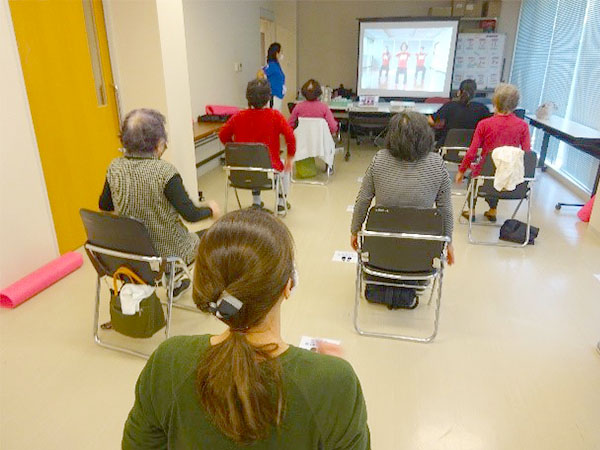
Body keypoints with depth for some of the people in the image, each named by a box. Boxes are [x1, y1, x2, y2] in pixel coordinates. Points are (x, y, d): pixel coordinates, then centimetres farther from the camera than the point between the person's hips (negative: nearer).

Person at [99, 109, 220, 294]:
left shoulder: (115, 168, -9)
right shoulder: (164, 171, -25)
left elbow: (104, 206, 4)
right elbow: (191, 215, -23)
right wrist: (211, 209, -3)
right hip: (168, 253, -6)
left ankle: (176, 283, 47)